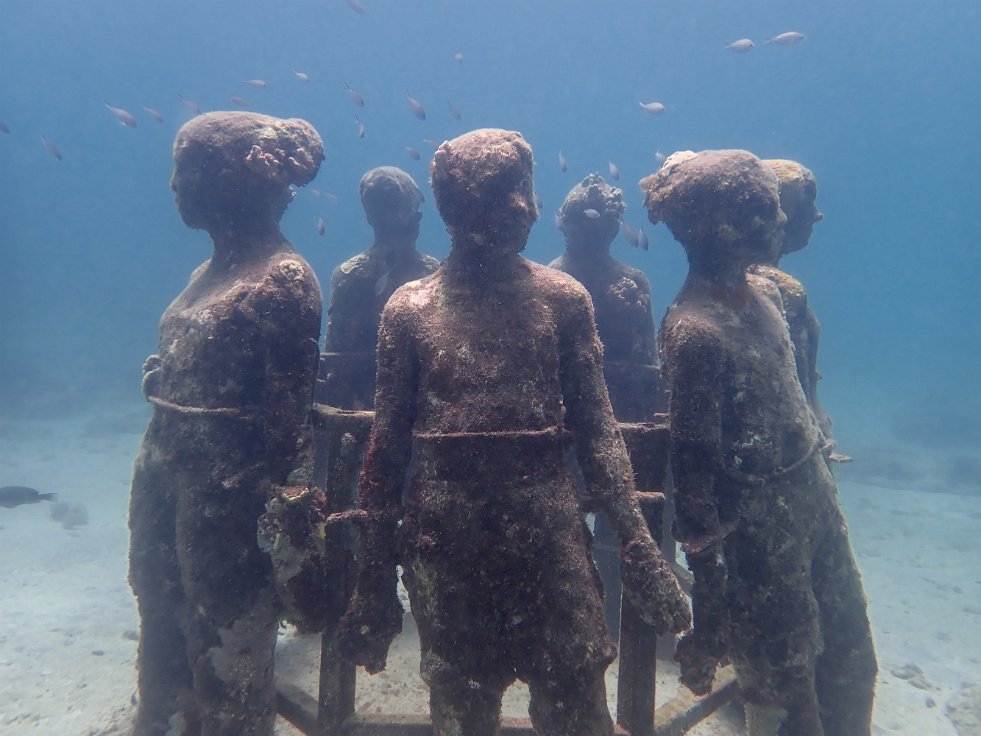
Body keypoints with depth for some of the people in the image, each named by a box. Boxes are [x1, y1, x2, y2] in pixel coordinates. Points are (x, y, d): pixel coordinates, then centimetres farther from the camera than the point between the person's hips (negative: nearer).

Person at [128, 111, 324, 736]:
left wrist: (262, 510, -16)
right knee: (166, 640, 23)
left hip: (229, 503, -8)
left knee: (227, 655, 10)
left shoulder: (283, 279, -15)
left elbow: (287, 414, -17)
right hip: (167, 491, 8)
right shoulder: (212, 271, 11)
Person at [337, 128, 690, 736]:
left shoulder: (563, 299, 0)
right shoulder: (409, 309, 0)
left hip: (553, 541, 0)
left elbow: (597, 431, 0)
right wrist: (374, 581, 4)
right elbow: (388, 451, 2)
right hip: (445, 550, 1)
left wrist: (640, 546, -8)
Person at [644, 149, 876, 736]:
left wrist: (822, 474, 17)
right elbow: (695, 462, -22)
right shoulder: (694, 329, -24)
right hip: (757, 529, -8)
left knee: (852, 669, 22)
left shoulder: (764, 292, 3)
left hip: (817, 496, 8)